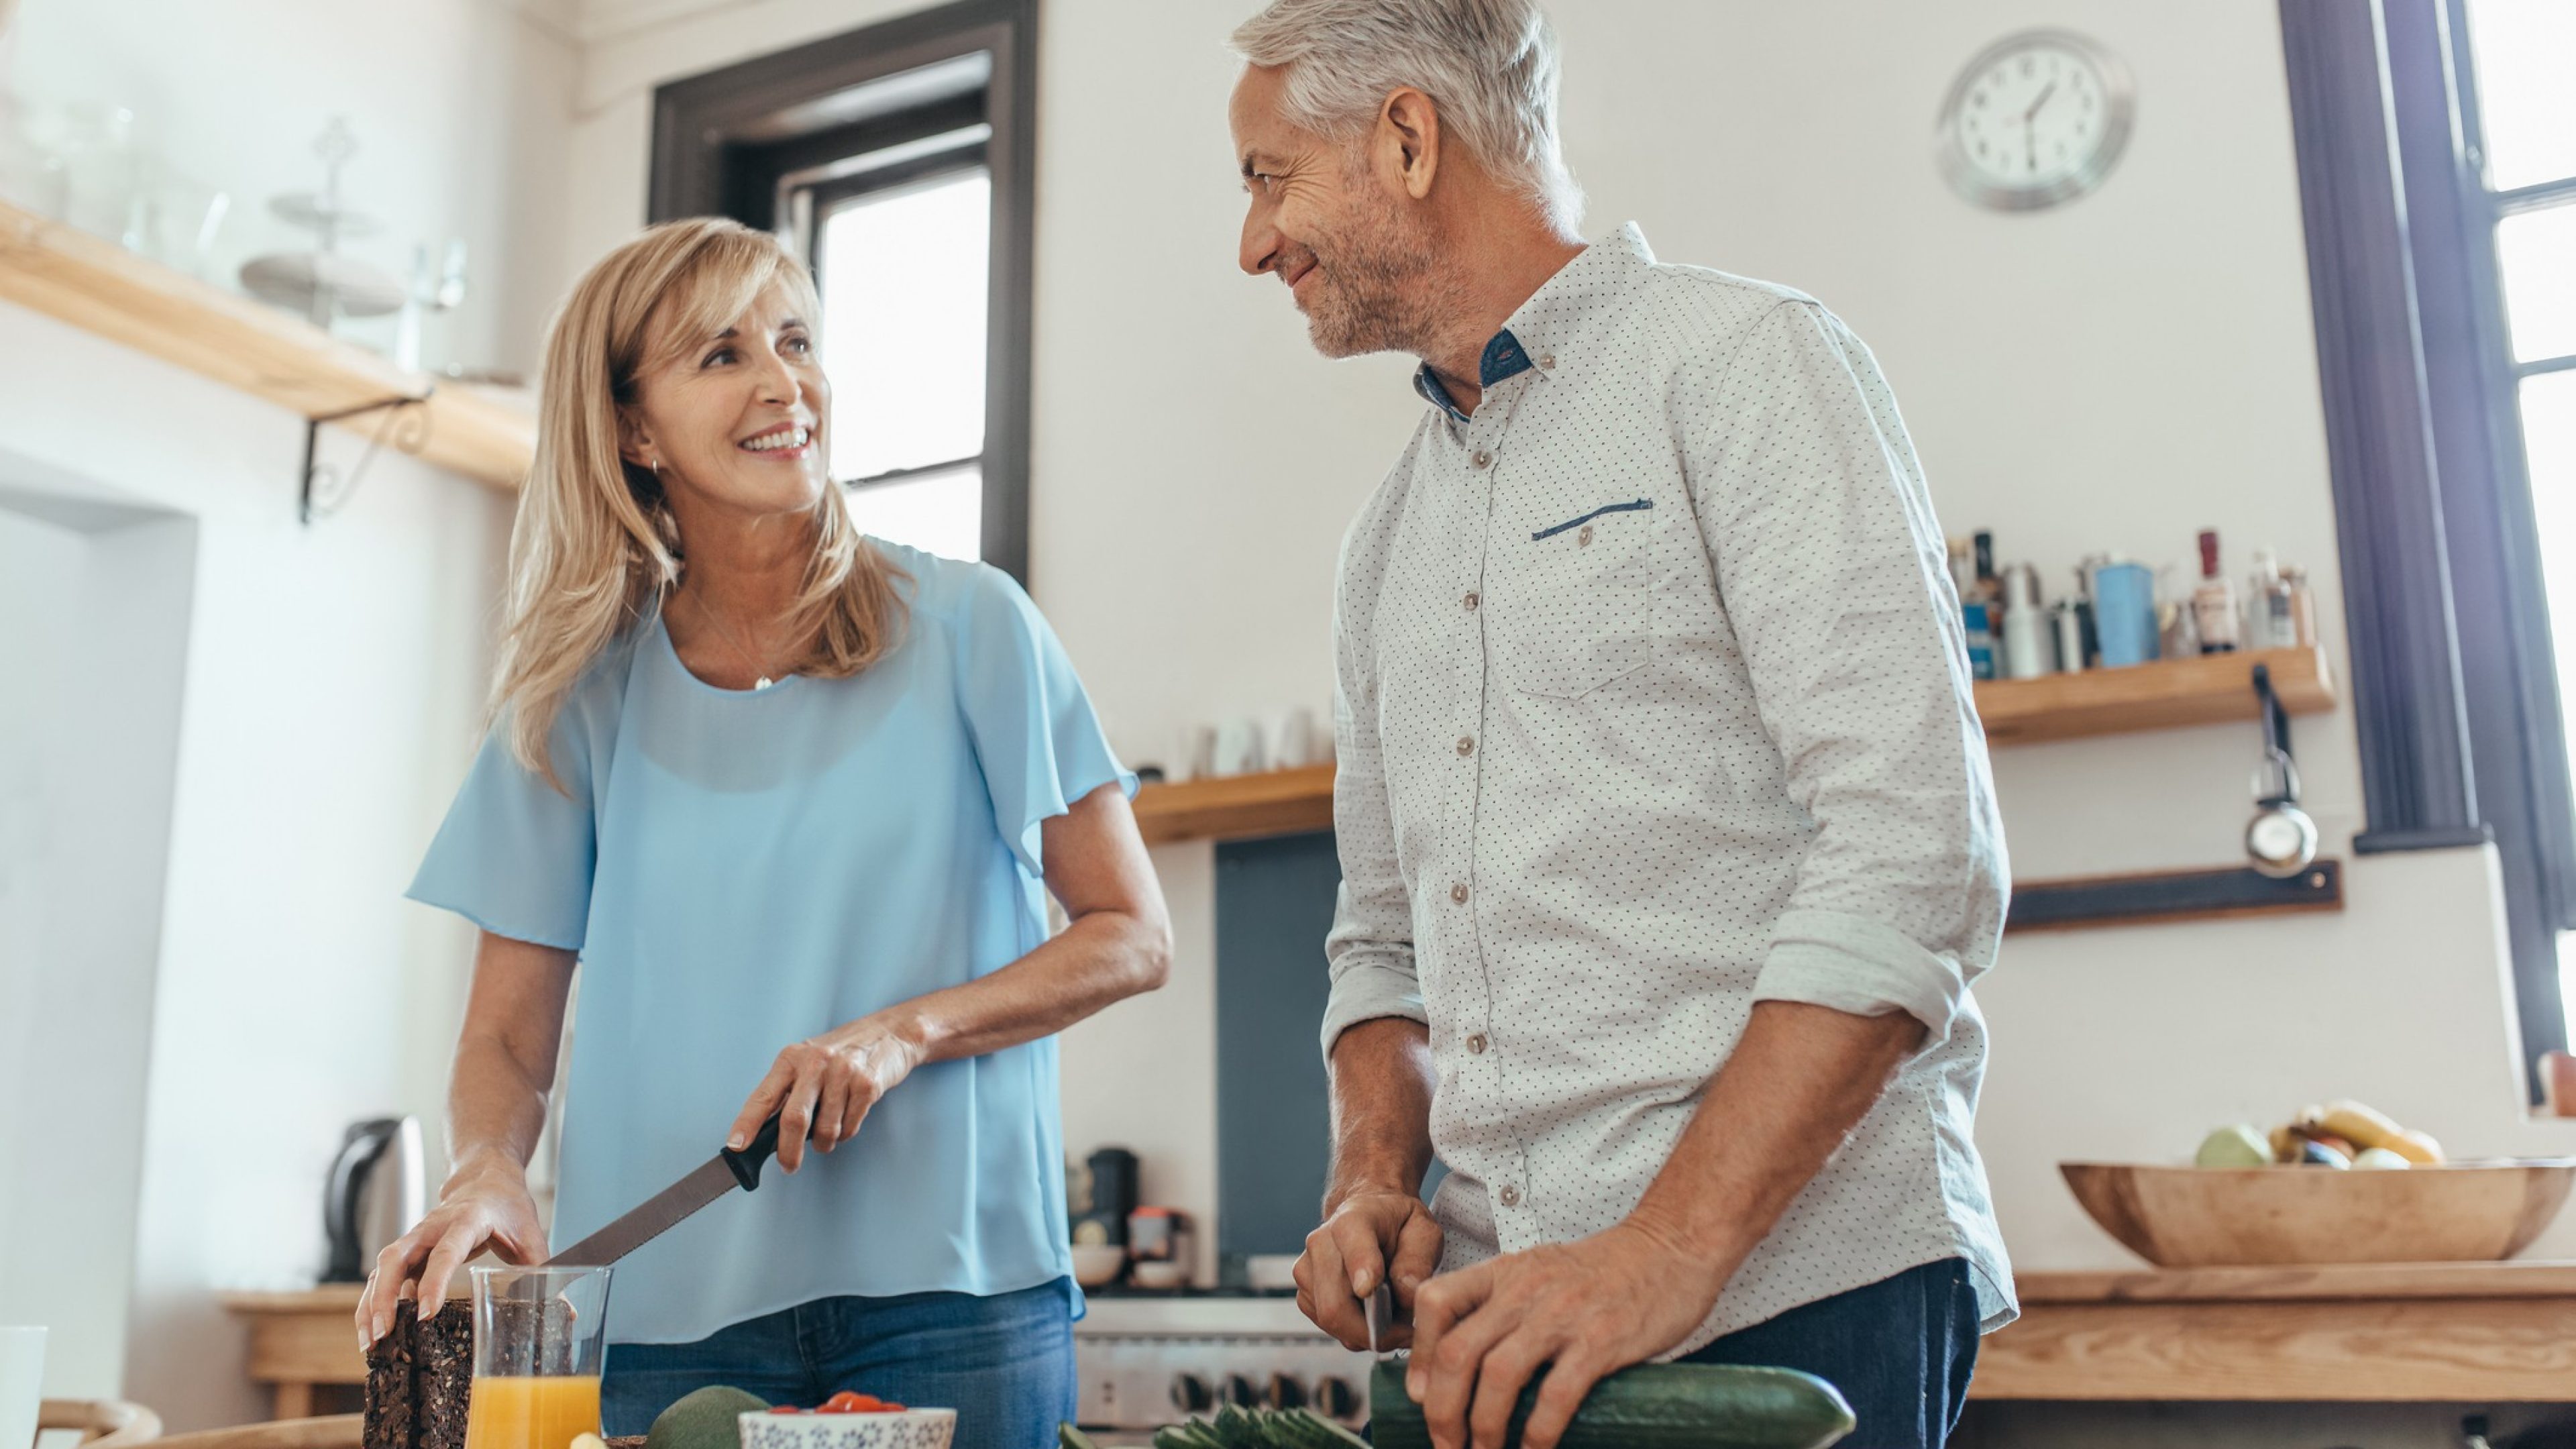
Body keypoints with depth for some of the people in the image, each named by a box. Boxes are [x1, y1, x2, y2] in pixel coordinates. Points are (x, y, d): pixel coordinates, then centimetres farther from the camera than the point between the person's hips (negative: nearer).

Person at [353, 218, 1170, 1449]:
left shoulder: (966, 629, -2)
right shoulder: (586, 695, 4)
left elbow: (1132, 938, -1)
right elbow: (507, 1038, 7)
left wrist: (906, 1029, -15)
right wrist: (486, 1172, -15)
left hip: (947, 1292, -1)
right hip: (663, 1310, 2)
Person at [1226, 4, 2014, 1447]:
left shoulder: (1743, 358, -5)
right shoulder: (1387, 541, 16)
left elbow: (1913, 853, -15)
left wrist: (1669, 1250, -21)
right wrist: (1376, 1179, 1)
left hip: (1796, 1283, -6)